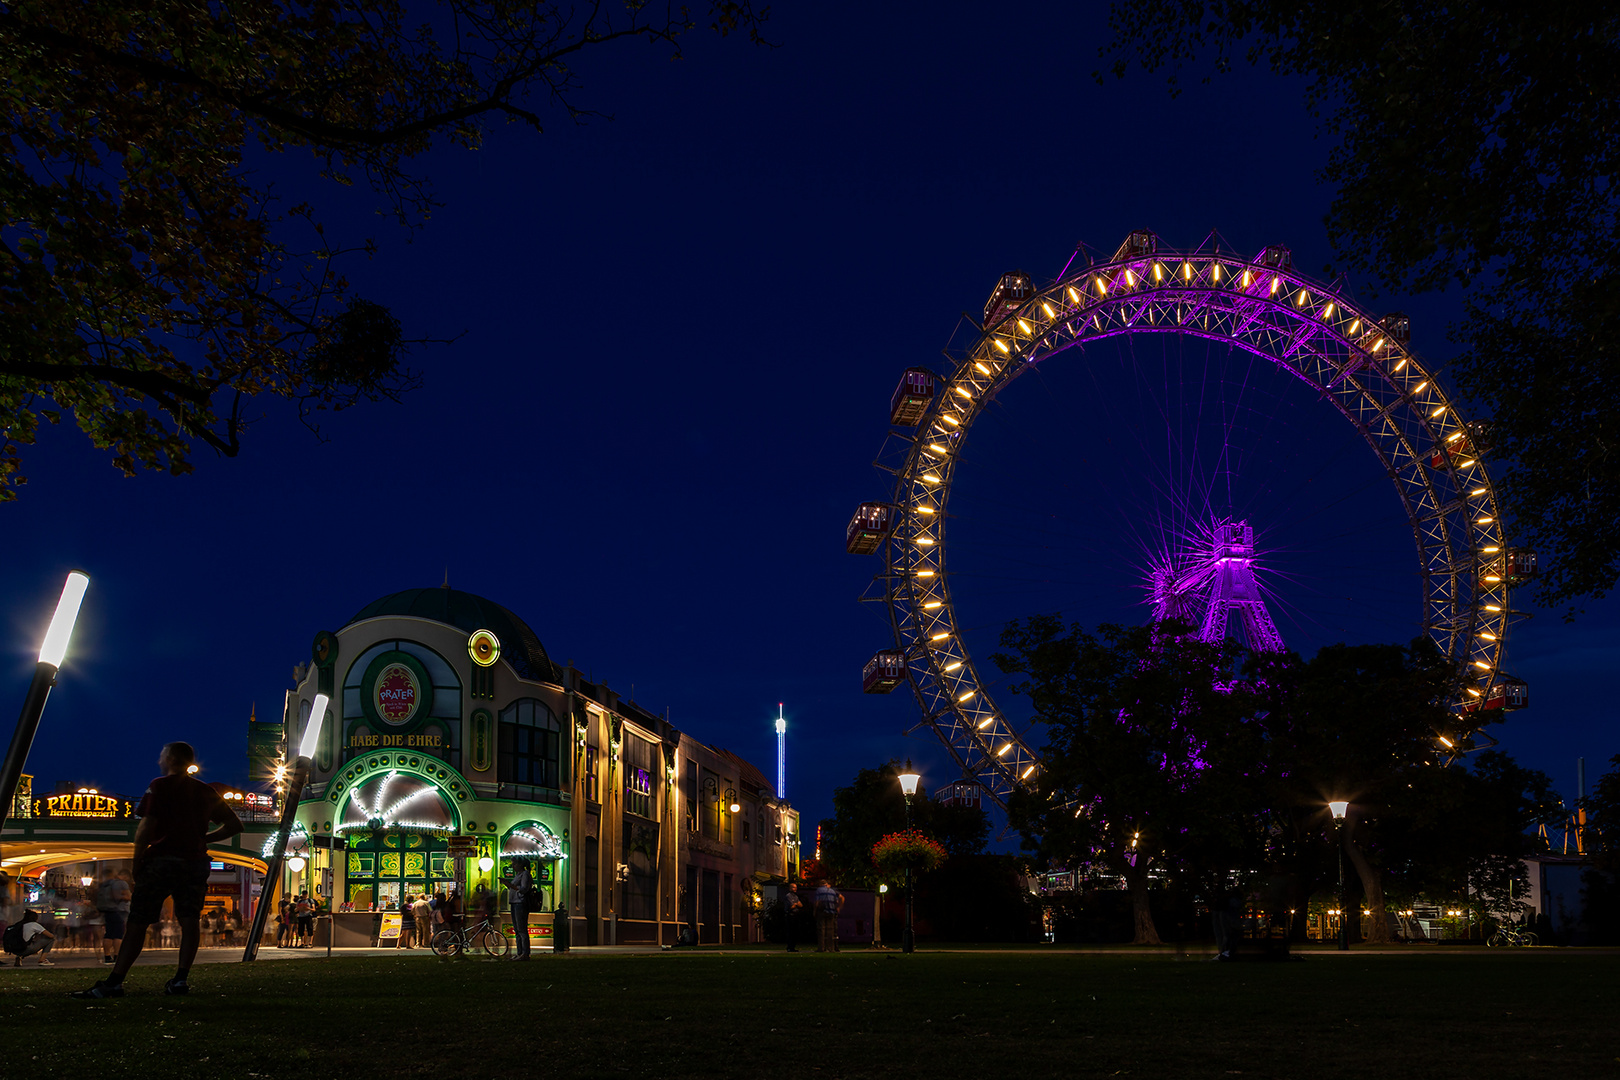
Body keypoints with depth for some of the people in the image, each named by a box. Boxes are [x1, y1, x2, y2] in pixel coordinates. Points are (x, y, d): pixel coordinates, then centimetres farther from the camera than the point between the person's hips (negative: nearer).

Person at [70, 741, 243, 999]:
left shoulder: (160, 786, 0)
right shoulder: (206, 792, 15)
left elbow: (146, 827, -9)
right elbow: (235, 825, 15)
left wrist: (137, 861, 0)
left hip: (163, 859, -4)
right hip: (196, 863, 4)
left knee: (138, 922, -3)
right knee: (189, 920, 3)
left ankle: (114, 981, -6)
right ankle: (180, 979, -5)